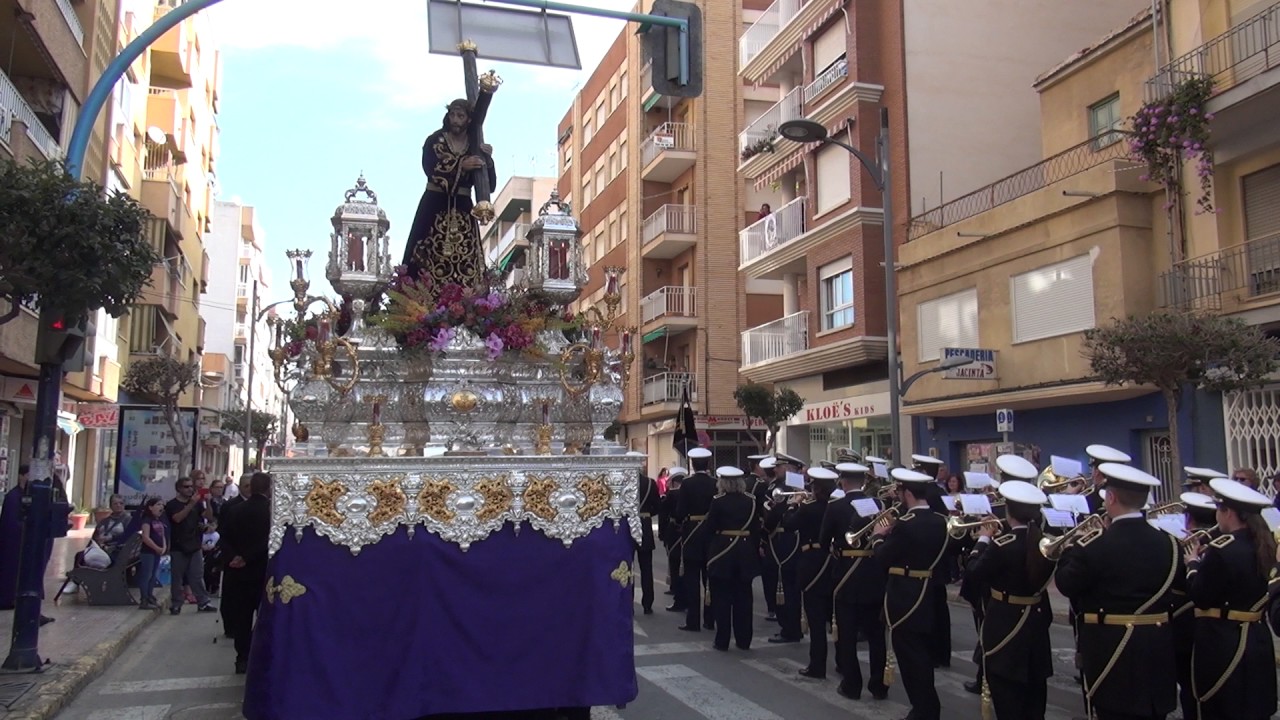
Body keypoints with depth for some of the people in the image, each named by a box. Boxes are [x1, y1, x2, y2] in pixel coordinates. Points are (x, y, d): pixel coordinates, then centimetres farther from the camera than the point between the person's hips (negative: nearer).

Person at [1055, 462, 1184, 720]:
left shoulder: (1095, 545, -17)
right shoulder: (1168, 543, 0)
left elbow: (1065, 584, -7)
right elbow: (1181, 584, 16)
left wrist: (1071, 548, 9)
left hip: (1112, 650, -5)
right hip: (1158, 649, 6)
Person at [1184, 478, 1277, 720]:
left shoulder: (1221, 549, -21)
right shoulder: (1262, 544, 4)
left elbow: (1200, 597, -16)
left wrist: (1193, 563, -1)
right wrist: (1206, 560, 11)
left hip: (1223, 644, -8)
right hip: (1257, 638, 8)